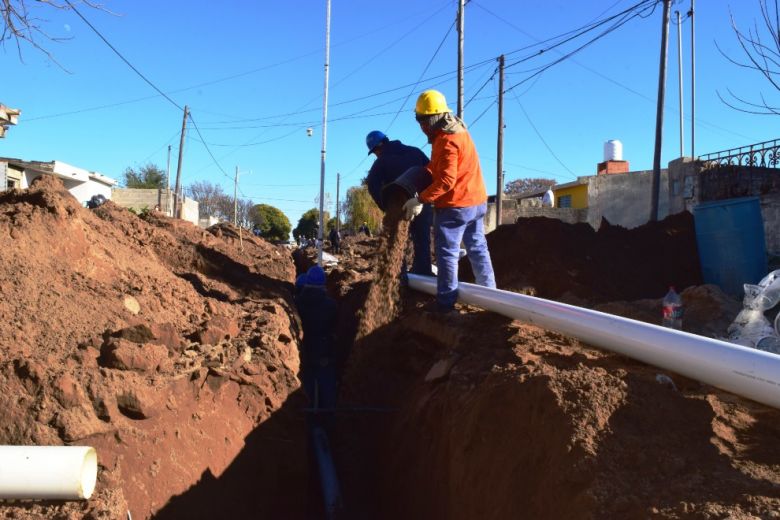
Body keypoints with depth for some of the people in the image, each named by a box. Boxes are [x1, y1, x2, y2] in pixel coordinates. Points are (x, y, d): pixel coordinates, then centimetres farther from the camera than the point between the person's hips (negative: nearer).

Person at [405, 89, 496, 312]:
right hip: (476, 201, 9)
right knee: (478, 248, 16)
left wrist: (420, 200, -25)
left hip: (455, 205, -9)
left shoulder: (447, 140, -20)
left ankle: (446, 302, 2)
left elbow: (446, 180, -26)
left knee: (447, 252, -1)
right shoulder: (458, 130, 11)